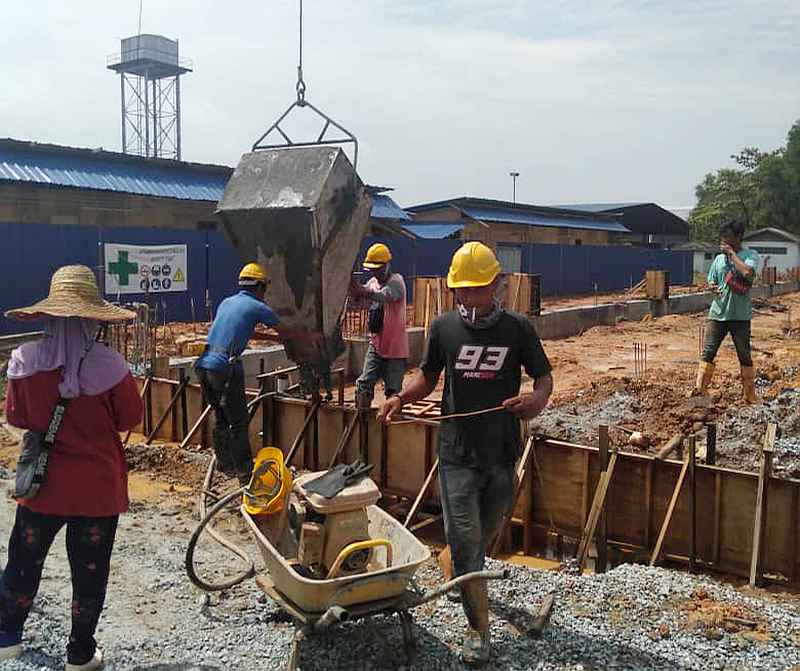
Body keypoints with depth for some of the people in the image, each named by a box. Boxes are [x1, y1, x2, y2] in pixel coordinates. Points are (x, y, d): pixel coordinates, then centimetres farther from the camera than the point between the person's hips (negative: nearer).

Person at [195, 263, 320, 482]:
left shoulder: (226, 302, 20)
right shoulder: (257, 307, 1)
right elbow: (288, 332, 11)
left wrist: (274, 338, 42)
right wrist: (311, 337, 28)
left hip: (204, 364, 7)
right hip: (225, 368, -7)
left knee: (221, 418, 20)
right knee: (239, 422, 3)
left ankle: (225, 464, 30)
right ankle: (244, 472, 8)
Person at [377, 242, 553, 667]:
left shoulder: (517, 328, -3)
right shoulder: (444, 326, 0)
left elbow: (544, 376, 5)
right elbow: (427, 376, 12)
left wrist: (537, 398, -18)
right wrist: (402, 397, -9)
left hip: (502, 454, 1)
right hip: (457, 453, 0)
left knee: (485, 535, 19)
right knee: (464, 541, -3)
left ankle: (468, 580, 49)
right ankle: (479, 629, 10)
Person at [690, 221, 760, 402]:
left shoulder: (751, 255, -2)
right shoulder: (719, 258, 13)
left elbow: (748, 273, -23)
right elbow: (711, 281, 17)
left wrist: (732, 253, -12)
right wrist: (713, 287, -7)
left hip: (740, 315, -4)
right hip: (717, 313, 4)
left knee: (745, 355, 6)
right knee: (708, 351, -3)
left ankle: (749, 394, 16)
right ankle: (700, 388, -4)